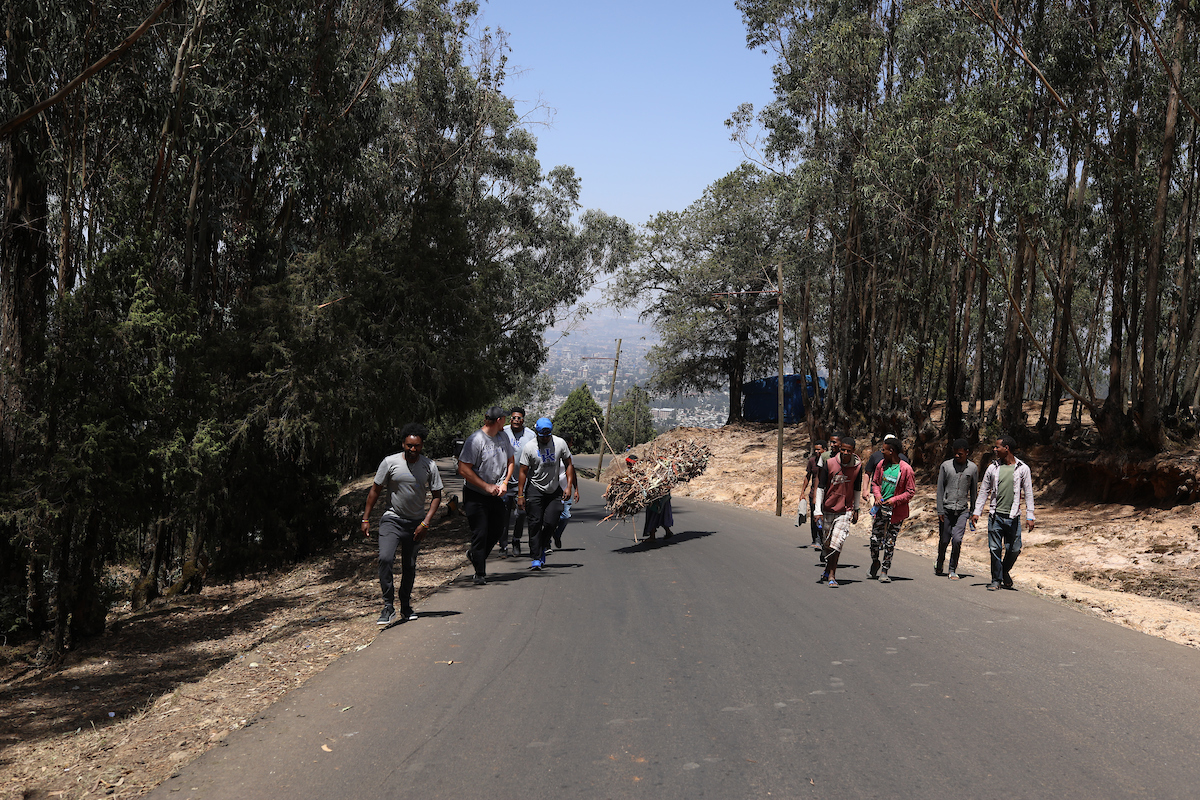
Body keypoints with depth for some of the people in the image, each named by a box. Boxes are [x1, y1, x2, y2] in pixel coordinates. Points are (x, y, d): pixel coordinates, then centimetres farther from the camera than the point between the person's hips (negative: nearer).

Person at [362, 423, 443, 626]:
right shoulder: (390, 462, -7)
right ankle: (388, 607, -12)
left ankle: (406, 608, 23)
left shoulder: (430, 466, -4)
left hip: (416, 523, 2)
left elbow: (437, 496, 3)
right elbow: (375, 490, 2)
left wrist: (425, 522, -7)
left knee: (409, 566, 6)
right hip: (392, 520, -1)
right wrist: (365, 519, 1)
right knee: (385, 558, -20)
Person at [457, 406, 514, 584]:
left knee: (497, 530, 11)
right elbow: (463, 469, -19)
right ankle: (480, 573, 7)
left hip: (496, 495, 7)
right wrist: (486, 486, -18)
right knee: (480, 534, -4)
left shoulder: (503, 437, 6)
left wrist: (504, 483, 1)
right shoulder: (475, 440, -18)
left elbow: (510, 461, 17)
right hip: (476, 496, -7)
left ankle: (475, 554, 35)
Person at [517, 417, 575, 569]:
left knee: (551, 523, -6)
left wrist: (569, 486, -3)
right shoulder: (529, 448, -10)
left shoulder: (560, 444, -4)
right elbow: (523, 471, -5)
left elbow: (568, 465, 5)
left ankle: (541, 548, 20)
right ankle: (536, 558, -1)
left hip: (554, 489, 2)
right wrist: (520, 495, -7)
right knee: (535, 524, -5)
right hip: (535, 489, -2)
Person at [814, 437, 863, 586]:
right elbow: (820, 487, -6)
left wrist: (855, 510, 14)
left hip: (846, 511, -1)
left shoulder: (858, 466, -4)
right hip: (828, 508, 1)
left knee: (837, 543, -14)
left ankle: (831, 575, -9)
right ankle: (829, 568, 36)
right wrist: (818, 511, -11)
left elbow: (857, 489, 10)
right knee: (826, 542, 12)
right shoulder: (829, 463, -9)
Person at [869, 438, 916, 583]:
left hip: (896, 511, -4)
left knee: (890, 542, 1)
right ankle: (875, 561, 31)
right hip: (881, 506, 4)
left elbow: (911, 492, -7)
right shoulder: (882, 464, 4)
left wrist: (894, 500, -17)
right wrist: (877, 494, -3)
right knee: (875, 538, 3)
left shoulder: (906, 469, -11)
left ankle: (884, 571, 10)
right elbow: (875, 482, 16)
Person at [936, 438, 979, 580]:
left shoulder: (973, 468, 4)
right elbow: (940, 489, 2)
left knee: (957, 540, -13)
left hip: (962, 511, 0)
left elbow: (974, 491, 10)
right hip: (946, 509, 0)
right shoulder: (946, 465, 0)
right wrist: (940, 511, -3)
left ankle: (953, 570, 1)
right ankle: (939, 565, 30)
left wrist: (973, 512, 9)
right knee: (944, 540, 6)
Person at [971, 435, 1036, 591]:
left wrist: (1030, 516, -2)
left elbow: (1028, 493, 3)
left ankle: (1005, 571, 28)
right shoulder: (993, 468, 8)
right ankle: (996, 579, 11)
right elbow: (984, 491, 13)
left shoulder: (1022, 469, 2)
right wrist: (977, 512, 7)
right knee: (995, 549, -1)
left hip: (1013, 517, -1)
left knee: (1014, 549, 2)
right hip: (995, 516, 1)